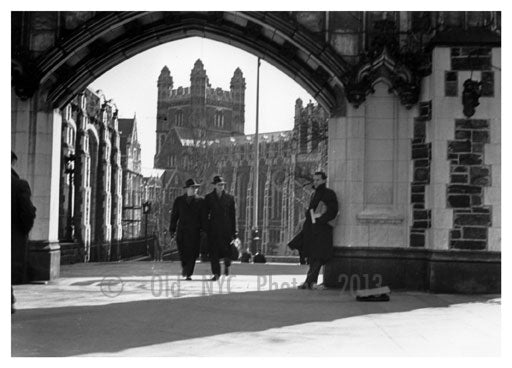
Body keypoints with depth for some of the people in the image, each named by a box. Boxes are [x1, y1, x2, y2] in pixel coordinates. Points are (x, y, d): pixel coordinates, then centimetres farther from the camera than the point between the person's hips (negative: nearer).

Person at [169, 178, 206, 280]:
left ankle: (189, 274, 4)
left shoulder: (200, 201, 7)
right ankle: (185, 267, 26)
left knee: (193, 253, -6)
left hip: (195, 231, -1)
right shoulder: (179, 200, 11)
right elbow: (174, 216, 10)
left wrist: (203, 230, -4)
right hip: (182, 231, 1)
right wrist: (172, 230, 3)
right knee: (182, 252, -2)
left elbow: (203, 217, 5)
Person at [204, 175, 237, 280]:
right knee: (213, 252, -3)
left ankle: (227, 264, 28)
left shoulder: (229, 198, 6)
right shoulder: (208, 198, 5)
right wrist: (204, 229, -1)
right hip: (213, 229, 0)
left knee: (226, 250, -4)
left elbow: (232, 215, 6)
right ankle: (216, 273, 6)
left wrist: (234, 231, 2)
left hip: (226, 228, 0)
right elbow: (205, 214, 6)